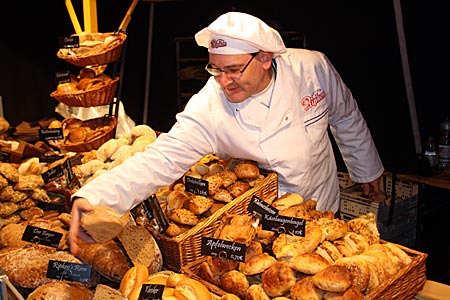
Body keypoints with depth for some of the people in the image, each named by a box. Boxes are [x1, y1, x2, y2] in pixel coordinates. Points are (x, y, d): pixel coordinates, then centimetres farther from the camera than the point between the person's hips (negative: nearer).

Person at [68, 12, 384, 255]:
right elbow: (161, 159, -36)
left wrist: (367, 170, 12)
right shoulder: (208, 107, -28)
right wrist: (94, 197, -51)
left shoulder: (312, 67, -20)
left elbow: (347, 119, -2)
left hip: (324, 208, 3)